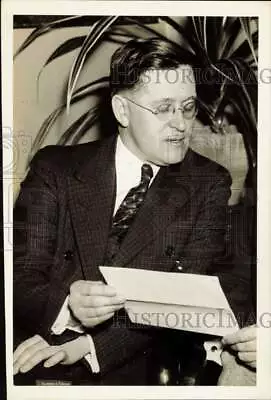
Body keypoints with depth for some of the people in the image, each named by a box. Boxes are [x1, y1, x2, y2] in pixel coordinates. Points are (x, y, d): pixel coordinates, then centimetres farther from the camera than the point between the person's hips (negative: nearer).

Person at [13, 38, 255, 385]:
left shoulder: (208, 184, 3)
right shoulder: (55, 168, 3)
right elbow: (19, 277, -2)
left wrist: (89, 345, -18)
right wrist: (66, 308, -24)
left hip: (132, 373, 2)